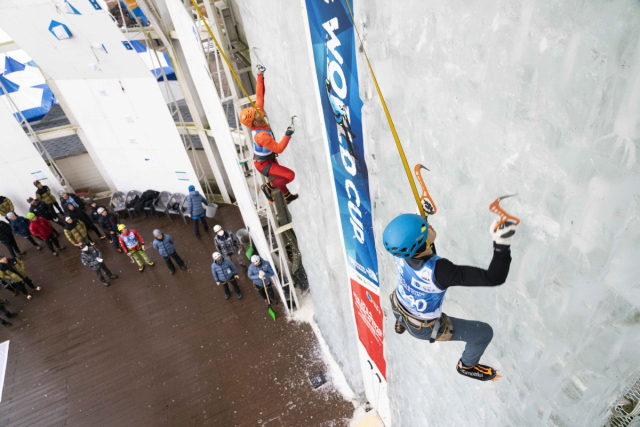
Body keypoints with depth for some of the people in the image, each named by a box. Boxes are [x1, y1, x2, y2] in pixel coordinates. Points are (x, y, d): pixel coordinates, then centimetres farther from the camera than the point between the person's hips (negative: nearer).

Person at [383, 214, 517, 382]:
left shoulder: (400, 252, -28)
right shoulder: (439, 271, -46)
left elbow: (403, 234, -1)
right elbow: (494, 278, -43)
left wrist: (422, 213, -1)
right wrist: (502, 244, -50)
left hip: (397, 308, 5)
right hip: (424, 328, -5)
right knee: (484, 332, 15)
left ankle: (400, 324, 65)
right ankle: (466, 365, 46)